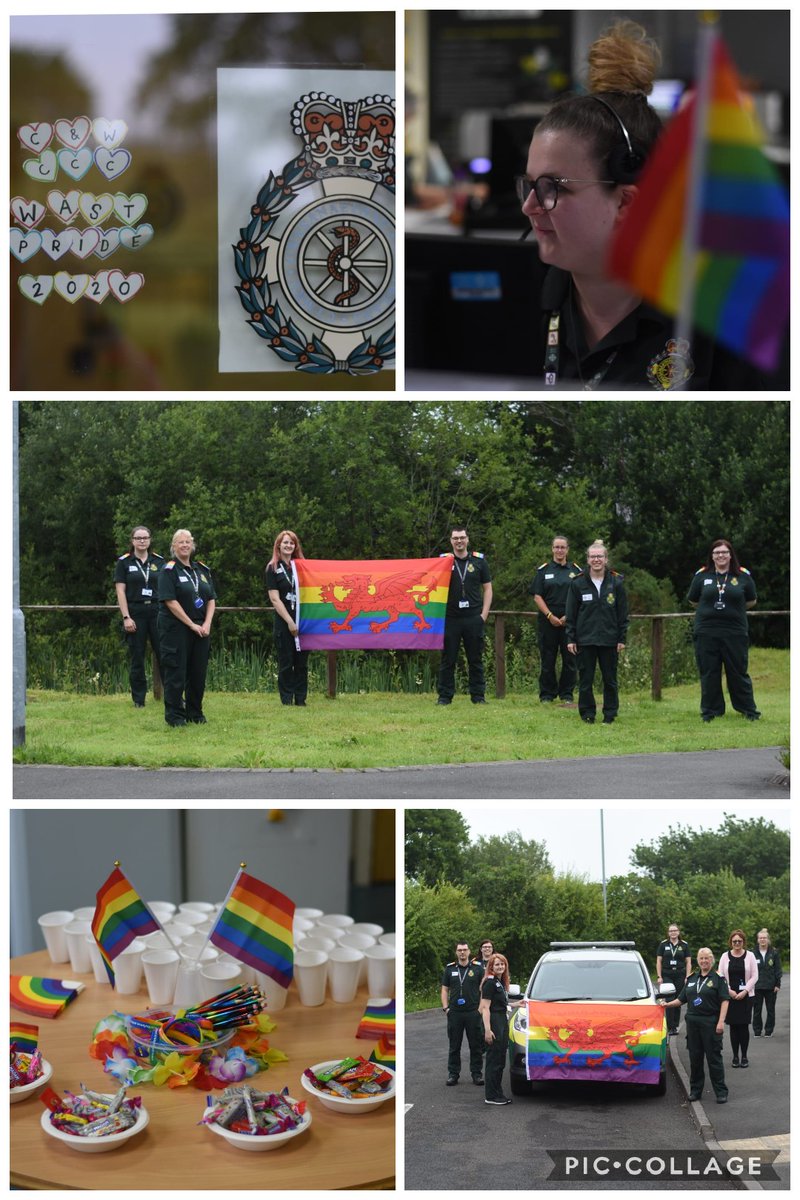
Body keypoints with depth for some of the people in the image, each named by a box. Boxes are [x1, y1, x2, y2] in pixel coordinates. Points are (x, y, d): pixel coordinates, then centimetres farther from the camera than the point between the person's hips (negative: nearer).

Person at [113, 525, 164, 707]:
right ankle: (138, 699, 10)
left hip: (157, 611, 1)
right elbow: (120, 591, -1)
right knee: (136, 658, 3)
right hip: (135, 613, -1)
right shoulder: (124, 562, 3)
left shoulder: (158, 561, 10)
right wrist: (126, 617, -9)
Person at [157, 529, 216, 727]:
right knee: (176, 672, -3)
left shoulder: (202, 569, 12)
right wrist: (192, 625, -15)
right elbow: (170, 601, -14)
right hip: (175, 628, -5)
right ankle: (175, 715, 5)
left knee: (198, 671, 7)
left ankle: (195, 713, 19)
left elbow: (211, 599, 12)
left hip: (201, 628, 5)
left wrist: (207, 624, -4)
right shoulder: (169, 570, -6)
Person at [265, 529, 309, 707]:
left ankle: (301, 700, 9)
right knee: (286, 663, 0)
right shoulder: (273, 568, 1)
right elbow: (275, 599, -5)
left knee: (301, 663, 4)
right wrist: (290, 621, -12)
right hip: (283, 623, -3)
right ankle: (287, 701, 5)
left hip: (302, 621, 3)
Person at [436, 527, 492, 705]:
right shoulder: (443, 561, 5)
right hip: (450, 617, 0)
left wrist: (484, 614, 0)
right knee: (447, 659, 3)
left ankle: (478, 695, 11)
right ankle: (445, 696, 9)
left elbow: (487, 588, 9)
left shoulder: (479, 561, 7)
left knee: (475, 659, 5)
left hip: (474, 618, 0)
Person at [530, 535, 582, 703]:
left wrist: (568, 617, -8)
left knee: (570, 659, 1)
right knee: (547, 659, 2)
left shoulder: (576, 571, 8)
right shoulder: (543, 570, 7)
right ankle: (546, 695, 9)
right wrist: (550, 616, -10)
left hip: (569, 621, 1)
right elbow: (537, 596, 1)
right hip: (547, 621, -1)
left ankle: (566, 695, 10)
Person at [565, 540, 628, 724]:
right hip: (585, 640, 0)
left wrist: (622, 639, 0)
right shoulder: (578, 584, 1)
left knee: (610, 680, 6)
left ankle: (610, 714, 15)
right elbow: (571, 614, 3)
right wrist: (570, 639, -1)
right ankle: (587, 714, 12)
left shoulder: (616, 583, 2)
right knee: (585, 680, 3)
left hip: (609, 640, 0)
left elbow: (622, 614, 4)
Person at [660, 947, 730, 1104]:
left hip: (711, 1023, -5)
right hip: (693, 1022, 5)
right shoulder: (691, 978, 16)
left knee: (714, 1058, -4)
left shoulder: (718, 978, 0)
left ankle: (721, 1092, 2)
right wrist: (668, 1004, 4)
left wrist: (721, 1021, -16)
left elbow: (725, 1000, -7)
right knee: (695, 1058, 8)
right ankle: (695, 1090, 17)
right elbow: (682, 999, 20)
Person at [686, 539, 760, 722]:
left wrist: (733, 610, 12)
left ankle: (749, 710, 12)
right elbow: (693, 601, 15)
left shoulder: (743, 576, 2)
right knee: (709, 673, 5)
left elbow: (751, 601, 13)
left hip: (735, 632, -1)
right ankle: (711, 711, 14)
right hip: (706, 632, 1)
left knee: (738, 672, 3)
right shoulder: (702, 575, 3)